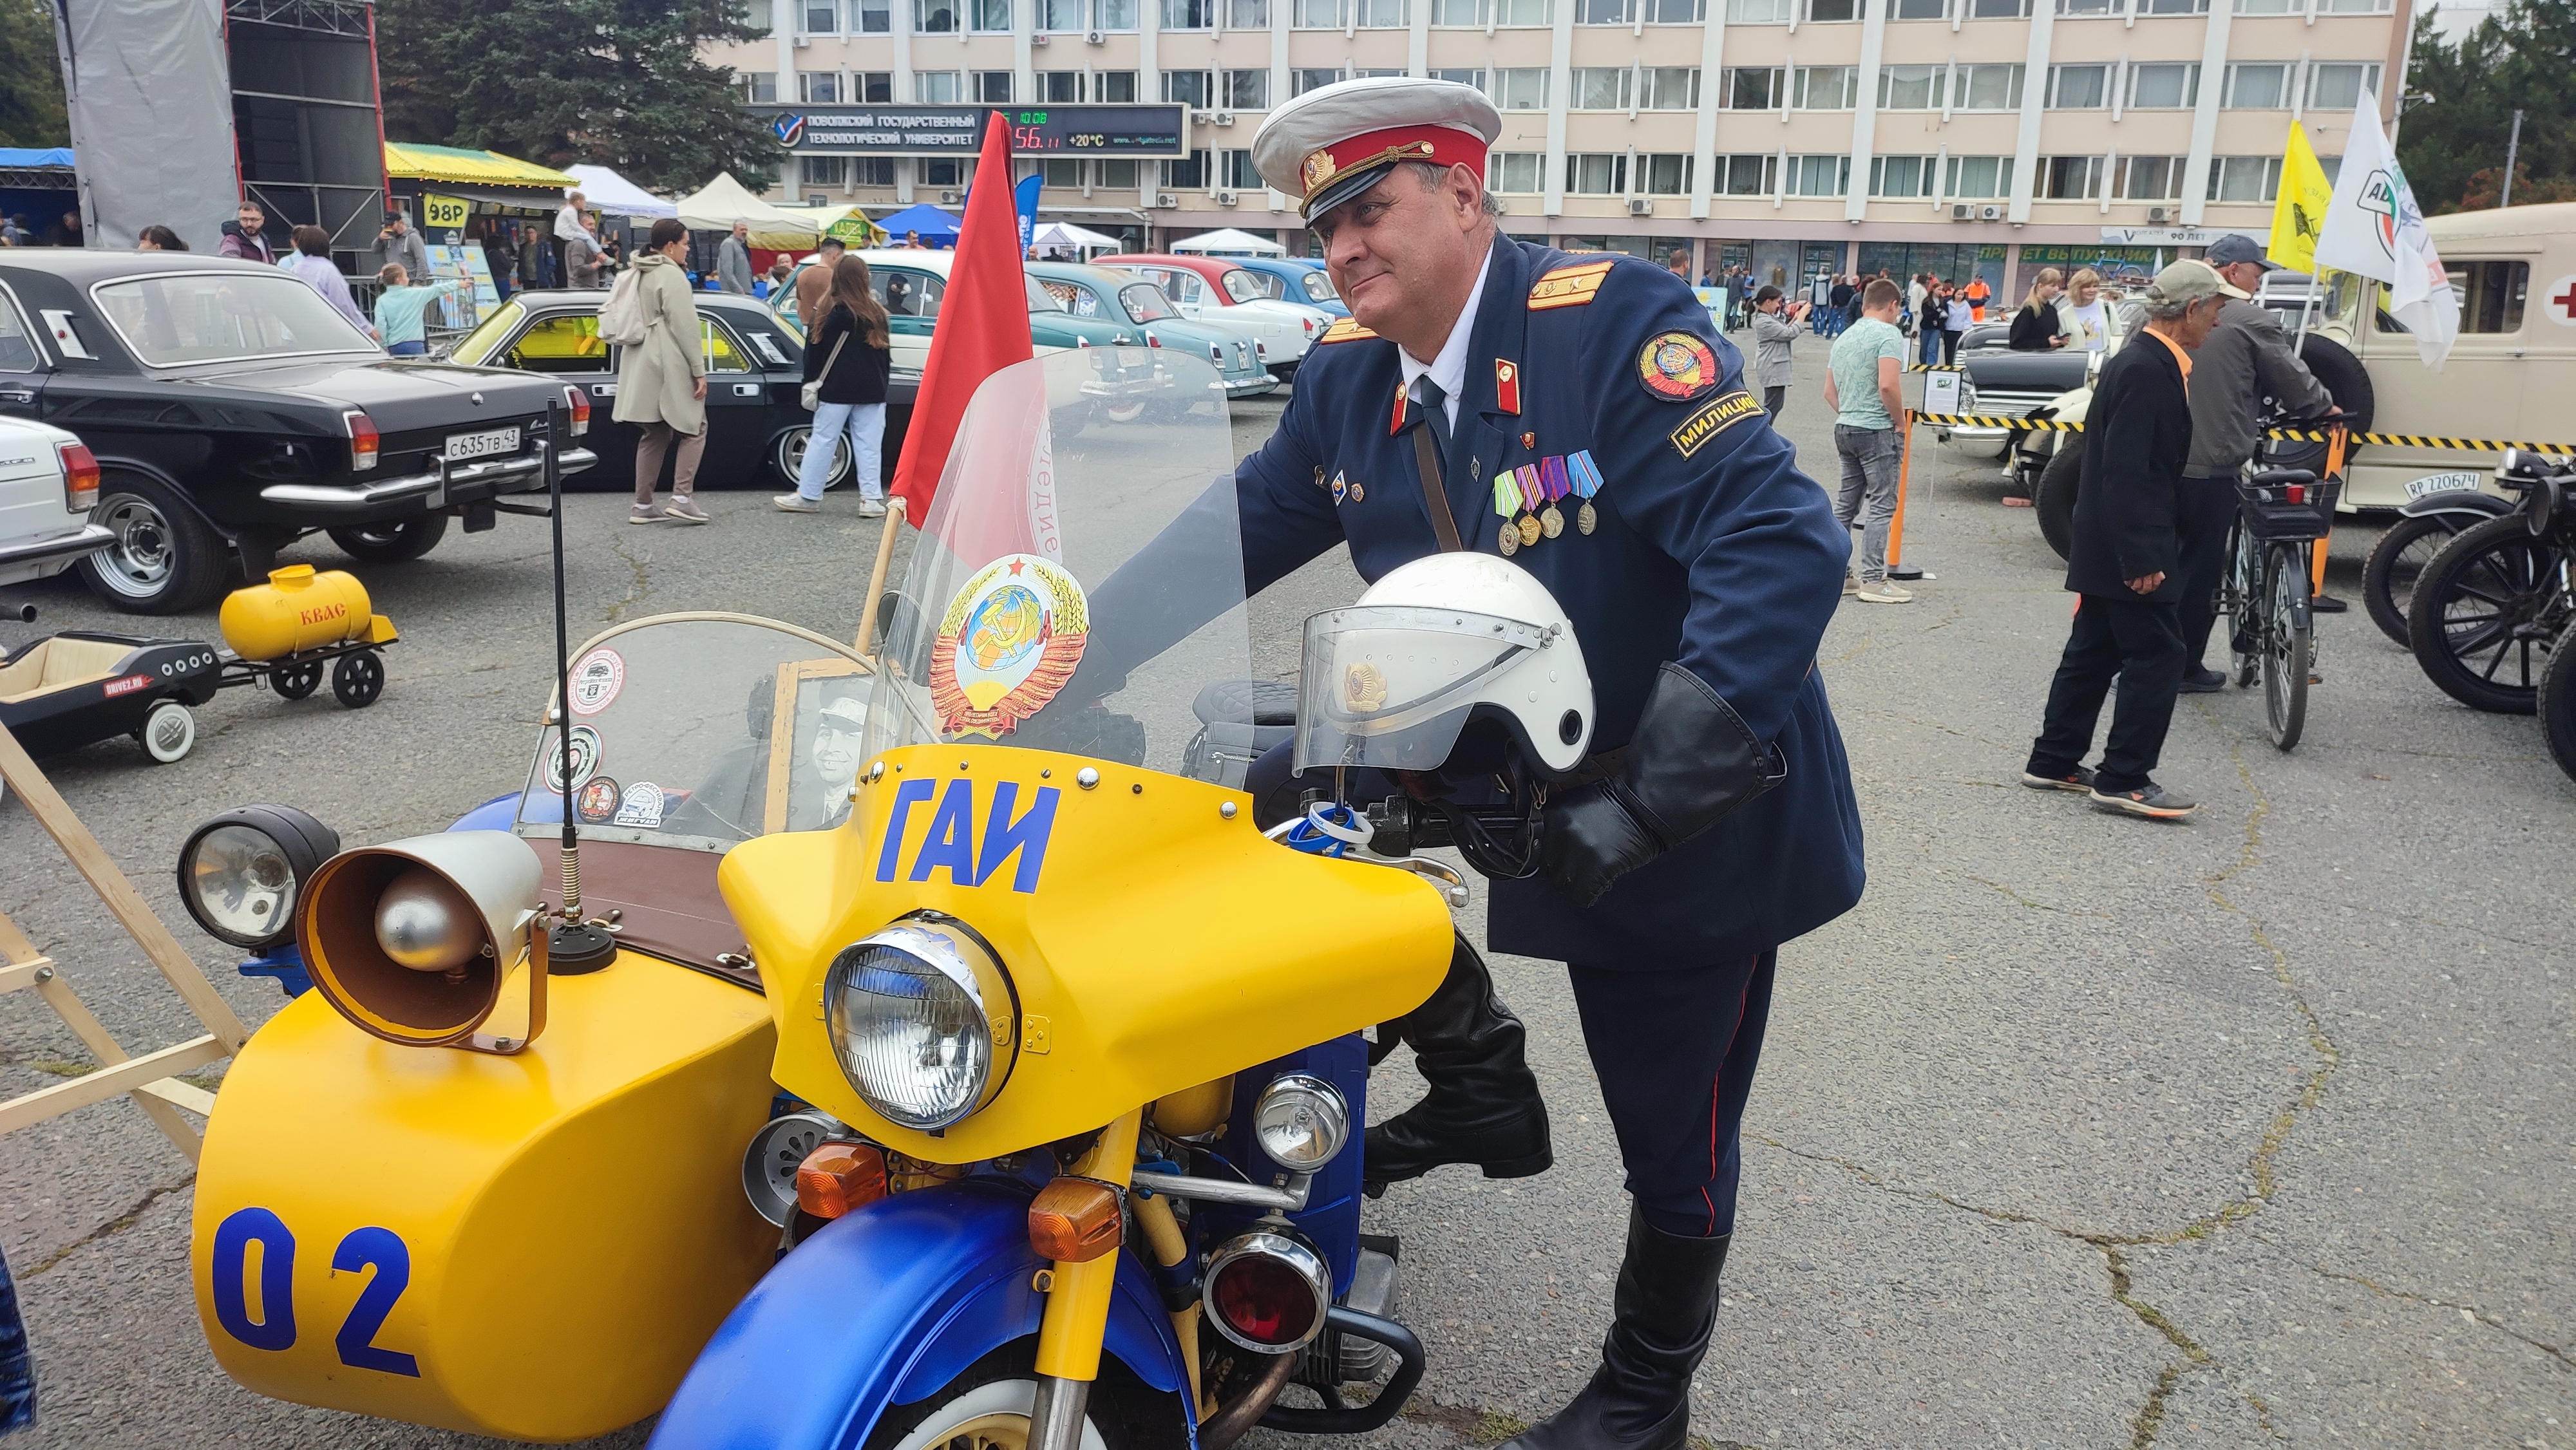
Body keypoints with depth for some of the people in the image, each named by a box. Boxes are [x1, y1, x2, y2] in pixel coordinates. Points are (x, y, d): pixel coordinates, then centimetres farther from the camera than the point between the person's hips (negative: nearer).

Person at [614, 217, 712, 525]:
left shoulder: (640, 274, 17)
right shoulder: (672, 275, -12)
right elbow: (684, 326, -17)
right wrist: (699, 370, -15)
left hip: (642, 367, 9)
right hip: (670, 367, -9)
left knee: (654, 435, 12)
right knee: (694, 429, 0)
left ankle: (643, 506, 10)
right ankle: (682, 498, -9)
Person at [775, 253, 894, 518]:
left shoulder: (833, 311, -9)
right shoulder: (877, 311, 5)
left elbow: (816, 349, -7)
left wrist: (810, 382, 1)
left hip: (838, 389, -4)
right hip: (872, 390, 4)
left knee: (822, 440, 3)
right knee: (869, 444, 3)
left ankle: (808, 496, 7)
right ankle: (872, 498, -1)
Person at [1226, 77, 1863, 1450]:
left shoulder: (1615, 323, -24)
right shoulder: (1350, 375, -3)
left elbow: (1783, 544, -33)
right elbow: (1243, 527, 8)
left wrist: (1650, 800, -39)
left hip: (1690, 805, -6)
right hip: (1491, 757, 6)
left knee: (1675, 1136, 7)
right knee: (1275, 799, -3)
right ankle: (1475, 1075, 15)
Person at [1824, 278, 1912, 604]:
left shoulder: (1843, 338, 15)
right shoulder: (1888, 334, -11)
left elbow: (1829, 392, 18)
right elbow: (1888, 385, -23)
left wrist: (1847, 414, 18)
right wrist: (1900, 420, -11)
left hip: (1845, 428, 8)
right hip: (1876, 430, -8)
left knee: (1846, 503, 13)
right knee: (1881, 505, -4)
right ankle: (1874, 580, -6)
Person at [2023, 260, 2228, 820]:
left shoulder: (2149, 363, 12)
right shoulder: (2146, 371, -20)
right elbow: (2125, 472, -25)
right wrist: (2141, 559, -25)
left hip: (2109, 550, 10)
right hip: (2133, 549, -10)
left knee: (2094, 653, 15)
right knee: (2156, 658, -4)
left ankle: (2054, 761, 22)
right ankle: (2124, 779, 2)